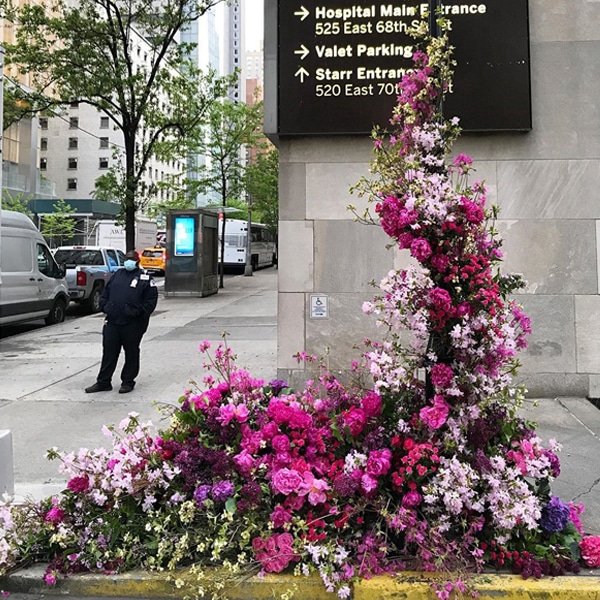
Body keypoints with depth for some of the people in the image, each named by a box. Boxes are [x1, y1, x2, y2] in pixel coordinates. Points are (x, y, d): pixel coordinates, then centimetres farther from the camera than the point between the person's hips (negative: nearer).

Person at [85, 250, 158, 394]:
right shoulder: (117, 275, 17)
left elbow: (151, 299, -4)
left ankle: (128, 382, 17)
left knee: (131, 353, 5)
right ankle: (103, 382, 15)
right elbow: (105, 293, 22)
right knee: (108, 352, 7)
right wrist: (104, 306, 7)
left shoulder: (145, 278, 1)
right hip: (112, 322, 5)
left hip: (133, 324, -4)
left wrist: (140, 312, -11)